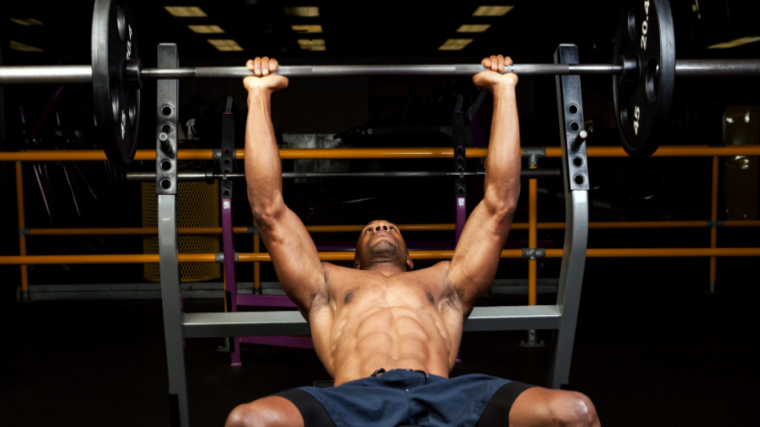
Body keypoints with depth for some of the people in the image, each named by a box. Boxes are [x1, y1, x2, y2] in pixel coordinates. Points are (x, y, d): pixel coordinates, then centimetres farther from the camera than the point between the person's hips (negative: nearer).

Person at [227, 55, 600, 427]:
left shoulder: (446, 283, 35)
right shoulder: (327, 287, 33)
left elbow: (500, 205, 33)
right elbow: (269, 211, 30)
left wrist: (504, 90, 37)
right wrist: (259, 94, 31)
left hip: (442, 397, 1)